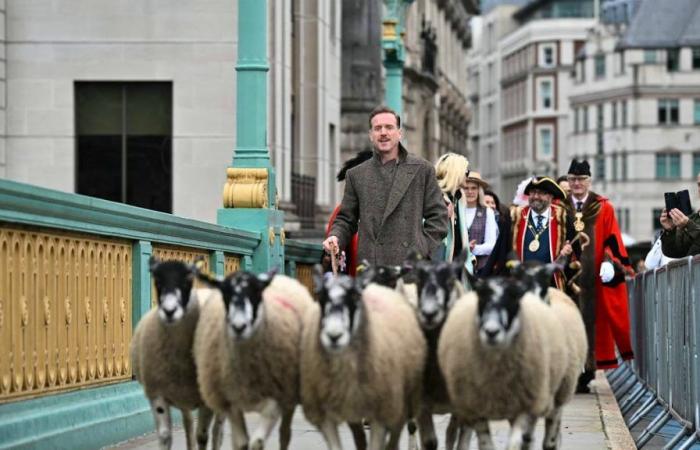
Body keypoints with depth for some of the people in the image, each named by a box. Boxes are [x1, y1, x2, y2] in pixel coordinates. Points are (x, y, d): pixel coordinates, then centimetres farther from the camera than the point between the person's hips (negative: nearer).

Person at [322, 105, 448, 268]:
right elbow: (346, 218, 17)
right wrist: (335, 237, -3)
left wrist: (424, 251, 0)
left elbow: (437, 215, 10)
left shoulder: (421, 169, 9)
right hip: (370, 267, 1)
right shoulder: (357, 175, 14)